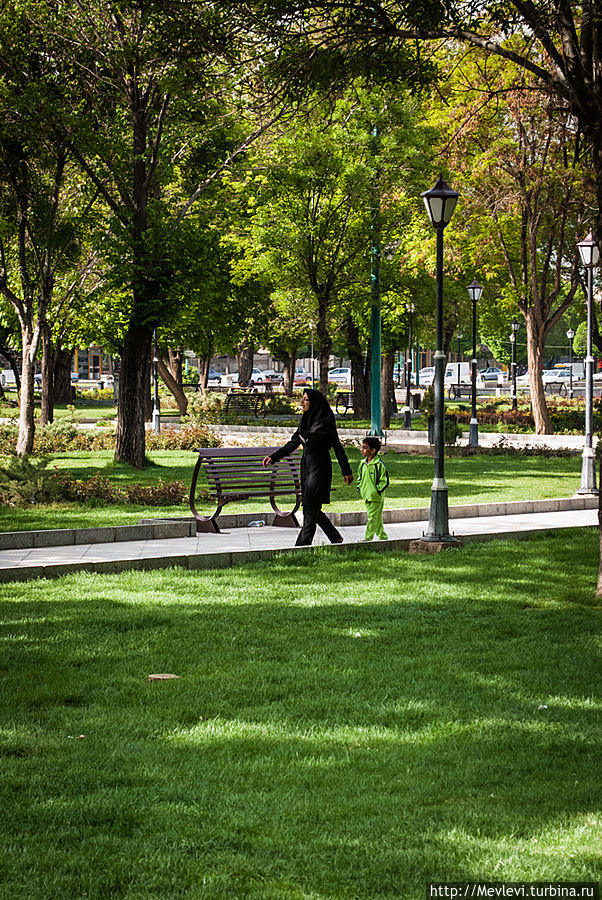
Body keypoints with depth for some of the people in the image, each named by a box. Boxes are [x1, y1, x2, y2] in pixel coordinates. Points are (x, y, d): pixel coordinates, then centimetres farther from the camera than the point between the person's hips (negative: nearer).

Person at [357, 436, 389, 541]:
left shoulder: (379, 464, -13)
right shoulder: (363, 463, 9)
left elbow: (385, 481, -12)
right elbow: (360, 478, 24)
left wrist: (377, 491, -14)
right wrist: (360, 489, 13)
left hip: (376, 497, -7)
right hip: (366, 497, 7)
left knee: (373, 518, -5)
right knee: (377, 519, 14)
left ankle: (368, 538, -4)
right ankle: (382, 537, 23)